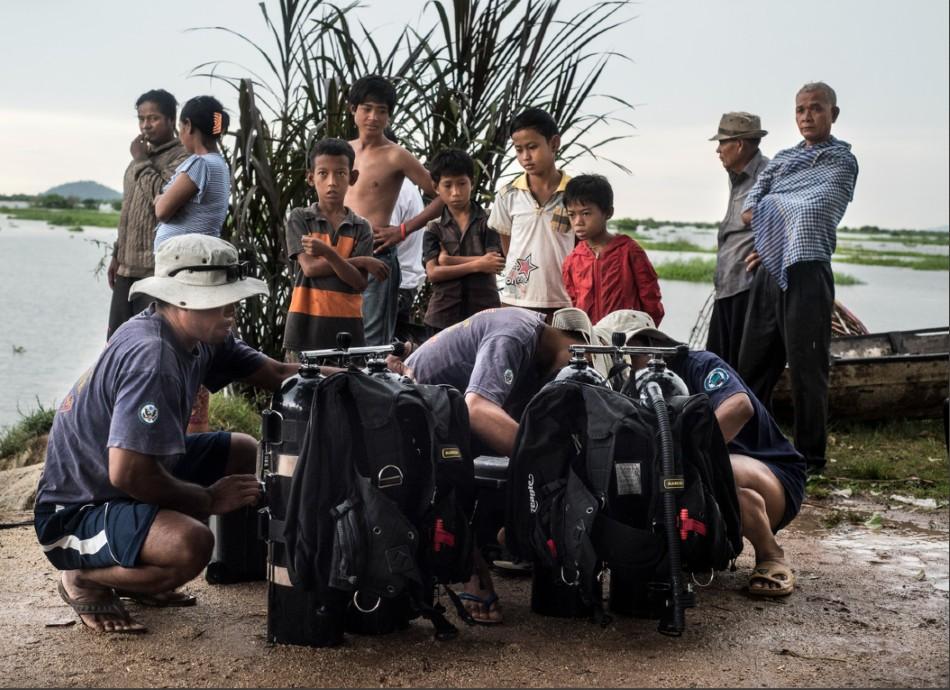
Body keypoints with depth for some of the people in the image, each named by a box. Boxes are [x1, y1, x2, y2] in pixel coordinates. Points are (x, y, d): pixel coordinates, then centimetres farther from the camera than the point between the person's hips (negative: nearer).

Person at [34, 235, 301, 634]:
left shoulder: (200, 338, -1)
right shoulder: (151, 357, -30)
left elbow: (276, 374, 6)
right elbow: (126, 473, -34)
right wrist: (209, 500, -19)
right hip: (75, 514, -10)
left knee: (245, 452, 9)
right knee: (191, 543, -35)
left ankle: (133, 572, 13)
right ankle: (85, 580, -2)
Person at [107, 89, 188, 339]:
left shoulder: (181, 157, -9)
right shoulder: (143, 155, 20)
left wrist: (141, 160, -11)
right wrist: (118, 255, 22)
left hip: (158, 269, -9)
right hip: (128, 267, 9)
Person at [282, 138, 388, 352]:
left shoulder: (361, 227, 6)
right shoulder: (299, 218, 2)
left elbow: (359, 283, -5)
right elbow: (310, 268, -9)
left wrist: (328, 253, -20)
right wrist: (359, 261, -8)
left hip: (347, 324, 2)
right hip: (306, 322, -2)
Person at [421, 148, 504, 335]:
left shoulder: (487, 222, 4)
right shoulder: (434, 229, 7)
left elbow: (495, 263, -9)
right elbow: (432, 273, -6)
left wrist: (451, 260, -9)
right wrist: (476, 264, -13)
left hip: (484, 312, -1)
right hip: (443, 317, 1)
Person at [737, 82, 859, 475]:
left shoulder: (841, 160, 1)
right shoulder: (783, 159, 21)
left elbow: (815, 211, -8)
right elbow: (753, 204, 10)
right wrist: (753, 211, -11)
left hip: (806, 270, -7)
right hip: (768, 271, 7)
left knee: (806, 367, -4)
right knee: (754, 362, 10)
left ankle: (811, 457, 3)